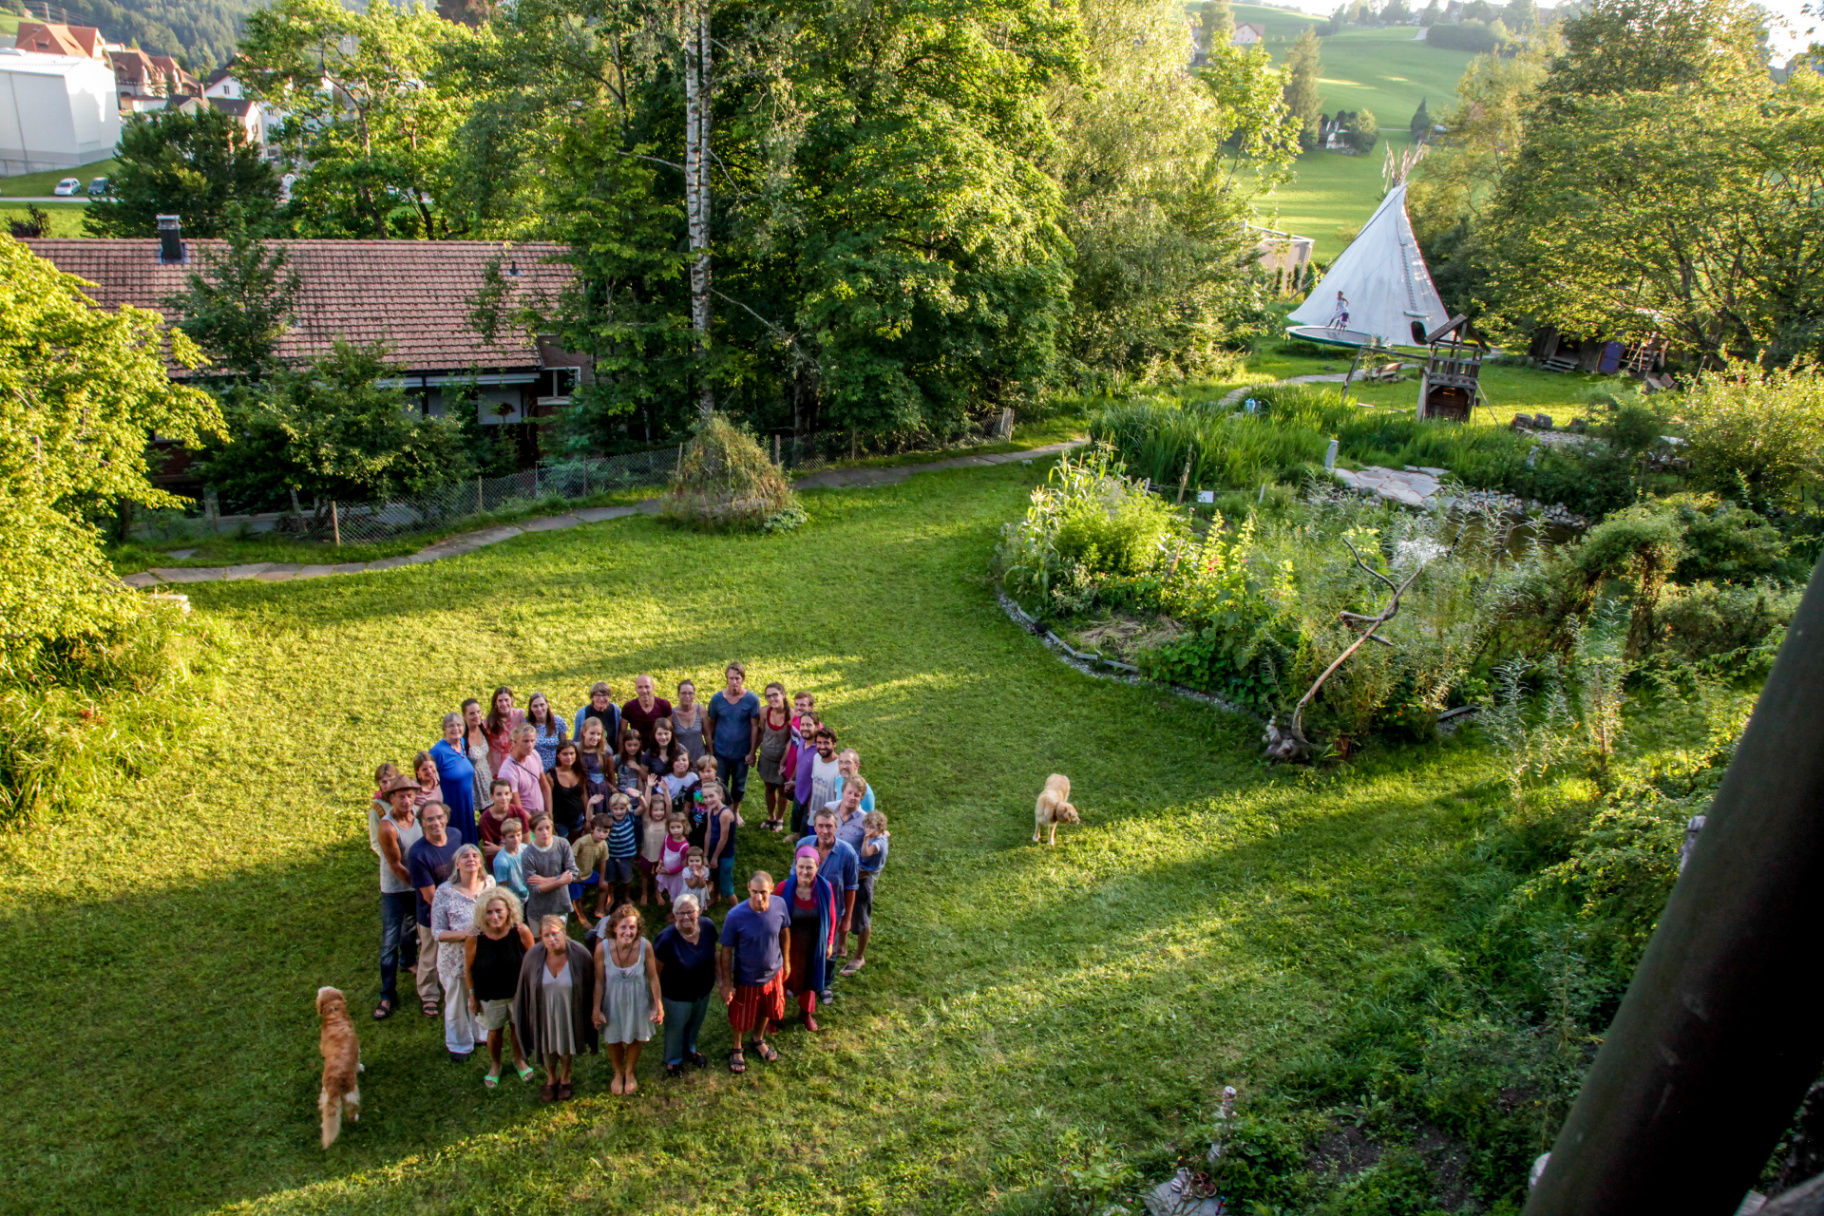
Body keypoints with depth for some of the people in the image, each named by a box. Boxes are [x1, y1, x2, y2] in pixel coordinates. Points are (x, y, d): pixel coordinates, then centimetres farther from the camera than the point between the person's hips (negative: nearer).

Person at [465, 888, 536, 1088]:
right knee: (494, 1032, 19)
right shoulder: (475, 938, -24)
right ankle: (494, 1066, 48)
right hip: (490, 995, 0)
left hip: (519, 991, 1)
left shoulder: (520, 932, -24)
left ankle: (519, 1060, 49)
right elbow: (469, 970, -8)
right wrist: (472, 996, 0)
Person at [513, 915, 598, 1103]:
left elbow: (591, 986, -14)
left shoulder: (580, 954, -26)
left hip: (569, 1013, -1)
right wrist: (522, 1015, 1)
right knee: (547, 1047, 23)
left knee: (566, 1046, 23)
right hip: (544, 1013, 1)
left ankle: (565, 1077, 52)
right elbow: (524, 988, -7)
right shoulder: (533, 955, -22)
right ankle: (551, 1078, 53)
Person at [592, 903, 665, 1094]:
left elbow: (653, 978, -13)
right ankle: (618, 1073, 54)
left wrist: (658, 1006, -7)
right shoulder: (602, 948, -28)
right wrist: (597, 1010, -7)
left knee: (635, 1039, 23)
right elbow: (599, 982, -14)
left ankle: (630, 1073, 54)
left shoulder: (644, 946, -27)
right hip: (613, 1001, 0)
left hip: (637, 1001, 0)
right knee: (613, 1040, 22)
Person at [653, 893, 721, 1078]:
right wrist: (657, 1000, -16)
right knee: (676, 1027, 23)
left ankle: (690, 1050, 61)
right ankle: (673, 1060, 52)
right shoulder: (667, 939, -34)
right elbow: (656, 971, -22)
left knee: (695, 1023, 30)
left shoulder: (708, 926, -21)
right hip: (676, 994, -4)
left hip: (703, 990, 4)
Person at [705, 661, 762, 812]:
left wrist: (752, 752, -7)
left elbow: (755, 727, -8)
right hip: (721, 752, 0)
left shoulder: (752, 700, -13)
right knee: (720, 786, 10)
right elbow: (711, 725, -1)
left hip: (742, 752, 0)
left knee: (739, 786, 17)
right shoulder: (717, 699, -9)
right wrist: (710, 749, 1)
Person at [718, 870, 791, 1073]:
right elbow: (726, 951, -19)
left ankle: (758, 1040, 57)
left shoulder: (779, 906, -22)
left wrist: (786, 962, 8)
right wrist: (726, 983, -13)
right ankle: (737, 1049, 50)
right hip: (746, 978, -3)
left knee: (768, 1010, 27)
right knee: (740, 1018, 19)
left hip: (774, 973, 3)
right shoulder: (735, 916, -31)